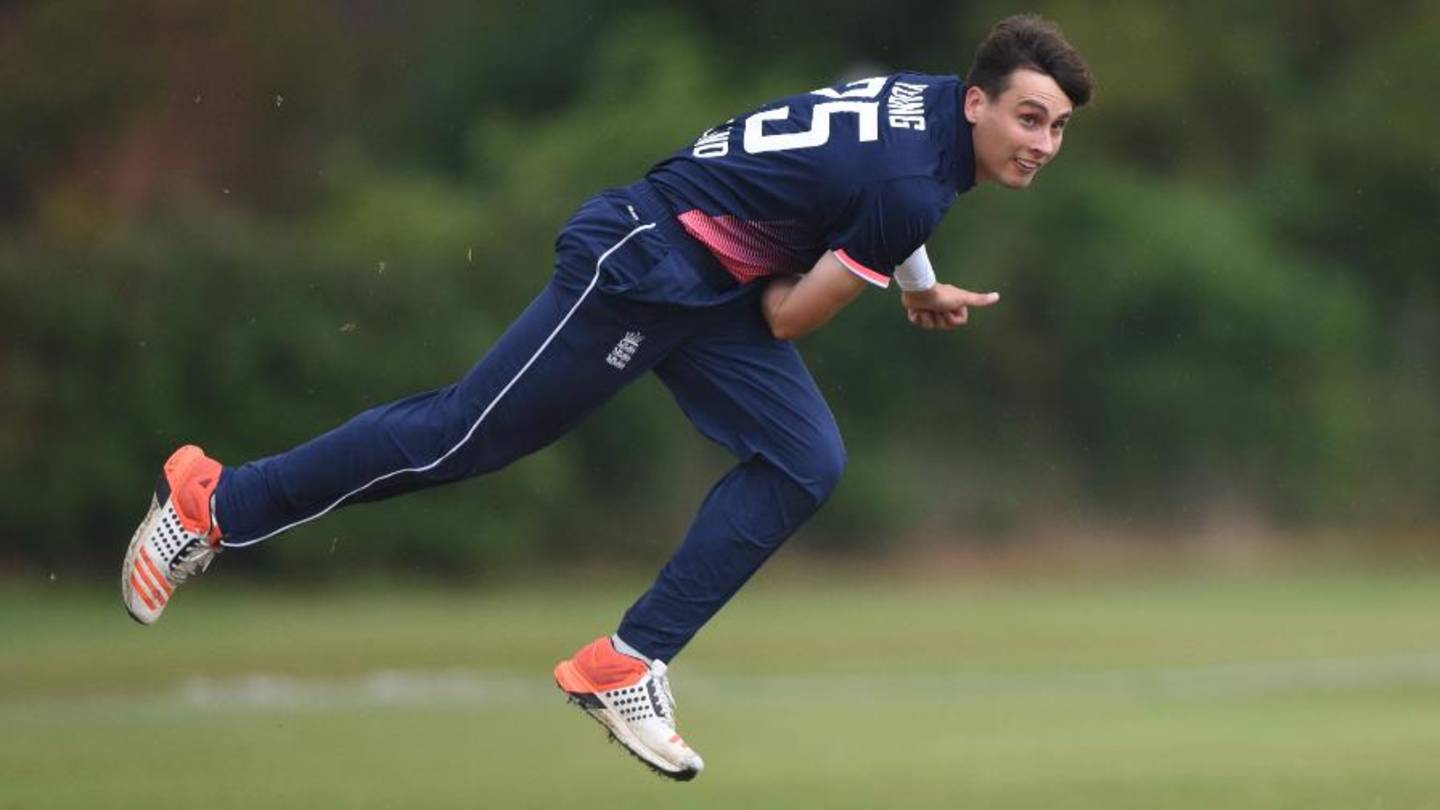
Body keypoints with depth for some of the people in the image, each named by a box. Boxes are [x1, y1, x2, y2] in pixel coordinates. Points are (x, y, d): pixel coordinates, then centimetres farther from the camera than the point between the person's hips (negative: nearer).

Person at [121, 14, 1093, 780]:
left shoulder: (930, 99, 2)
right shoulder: (913, 190, -26)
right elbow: (787, 318, -16)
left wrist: (916, 283, 17)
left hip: (710, 286, 9)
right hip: (637, 267, -9)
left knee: (804, 463, 0)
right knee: (460, 436, -4)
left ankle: (625, 667, 2)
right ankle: (214, 501, 10)